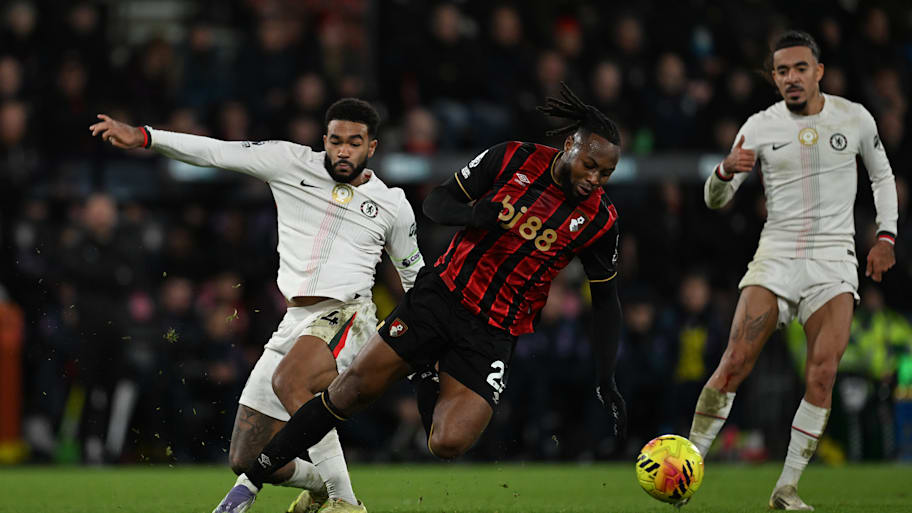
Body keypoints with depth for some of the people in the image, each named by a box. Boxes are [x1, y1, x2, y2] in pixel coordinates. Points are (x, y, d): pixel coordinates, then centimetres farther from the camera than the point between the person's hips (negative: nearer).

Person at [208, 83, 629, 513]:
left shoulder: (598, 220, -7)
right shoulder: (512, 159, -7)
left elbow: (606, 300, 5)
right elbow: (437, 202, 2)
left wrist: (606, 382, -1)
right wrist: (473, 214, -20)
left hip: (492, 334, 0)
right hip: (441, 294, 0)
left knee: (448, 445, -18)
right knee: (354, 387, -7)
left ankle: (430, 386, 16)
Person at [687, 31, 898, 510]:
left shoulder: (854, 118, 2)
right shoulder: (760, 127, 1)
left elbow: (882, 175, 19)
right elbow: (714, 200, 3)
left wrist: (885, 237, 8)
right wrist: (726, 170, -19)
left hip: (834, 258, 0)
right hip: (776, 254, 0)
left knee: (823, 371, -15)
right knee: (735, 362, -15)